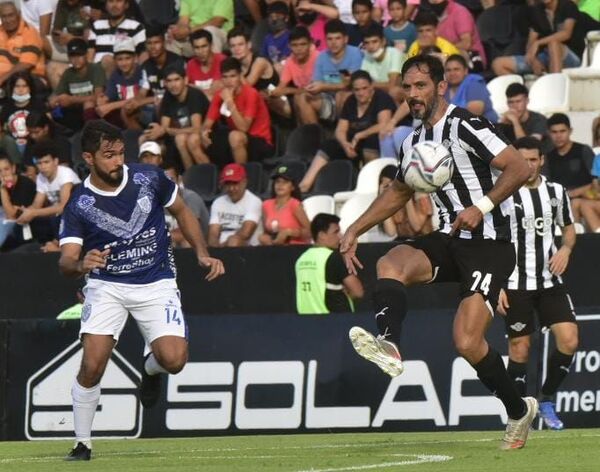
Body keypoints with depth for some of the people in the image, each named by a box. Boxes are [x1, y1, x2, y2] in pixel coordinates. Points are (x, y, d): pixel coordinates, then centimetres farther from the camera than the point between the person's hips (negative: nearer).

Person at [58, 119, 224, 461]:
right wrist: (81, 265, -42)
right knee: (92, 365, -17)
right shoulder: (79, 205, -12)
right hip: (107, 285, -1)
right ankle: (82, 444, 1)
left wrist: (203, 254, 1)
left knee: (174, 359, -19)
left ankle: (151, 369, 20)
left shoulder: (150, 179, -7)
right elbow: (66, 261, -18)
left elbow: (182, 212, 11)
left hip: (156, 283, 1)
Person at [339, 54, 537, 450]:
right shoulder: (413, 143, 12)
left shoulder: (465, 127, -13)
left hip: (489, 244, -7)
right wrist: (355, 231, 23)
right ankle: (389, 346, -46)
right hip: (449, 240, 7)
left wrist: (482, 207, -28)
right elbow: (398, 193, 30)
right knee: (391, 264, -23)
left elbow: (519, 168, -18)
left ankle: (519, 409, 7)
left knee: (467, 342, -16)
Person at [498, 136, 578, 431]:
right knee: (519, 349, -2)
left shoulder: (556, 192, 7)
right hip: (516, 284, -3)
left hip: (550, 282, 3)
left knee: (569, 340, -9)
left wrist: (565, 249, -3)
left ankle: (547, 400, 10)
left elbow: (568, 228, 21)